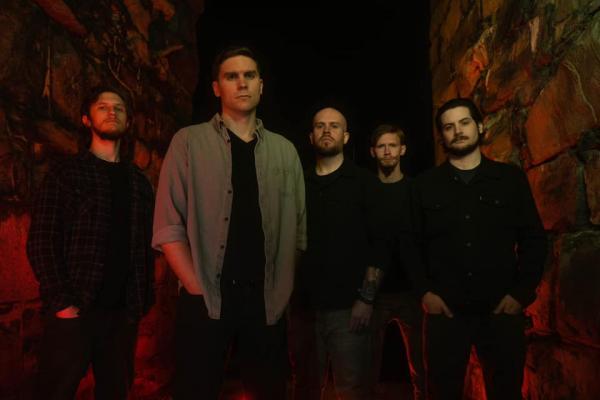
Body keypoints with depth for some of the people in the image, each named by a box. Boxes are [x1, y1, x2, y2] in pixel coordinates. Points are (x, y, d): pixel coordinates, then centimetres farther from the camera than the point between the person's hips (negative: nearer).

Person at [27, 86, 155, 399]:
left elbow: (146, 244, 11)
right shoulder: (65, 174, 1)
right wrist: (61, 302, -14)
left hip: (124, 311, 4)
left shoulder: (139, 181, 12)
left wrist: (145, 299, 3)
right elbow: (41, 242, -6)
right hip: (74, 312, -3)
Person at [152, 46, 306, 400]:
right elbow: (169, 226, -4)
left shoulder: (285, 151, 10)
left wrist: (282, 291, 2)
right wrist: (197, 288, -10)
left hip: (268, 301, 3)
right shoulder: (189, 141, 2)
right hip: (205, 301, -2)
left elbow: (298, 229, 9)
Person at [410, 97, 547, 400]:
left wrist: (522, 292, -4)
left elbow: (534, 239, 4)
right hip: (445, 309, 0)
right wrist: (424, 291, -5)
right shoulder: (425, 185, 6)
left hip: (502, 309, 1)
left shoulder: (511, 178, 6)